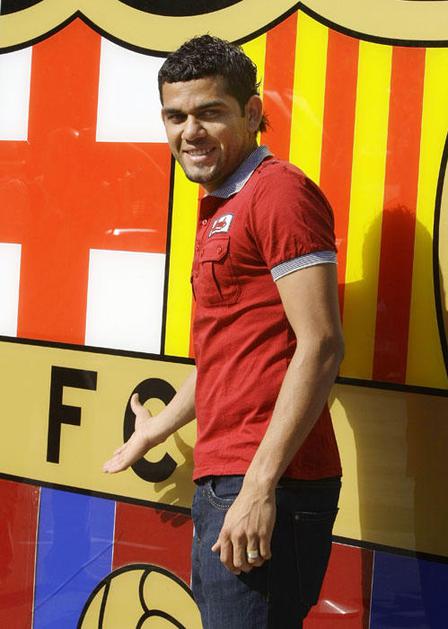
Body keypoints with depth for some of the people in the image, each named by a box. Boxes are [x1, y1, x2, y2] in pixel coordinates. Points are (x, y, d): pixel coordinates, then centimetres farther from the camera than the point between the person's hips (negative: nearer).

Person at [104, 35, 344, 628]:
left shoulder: (279, 191, -10)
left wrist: (261, 483, -21)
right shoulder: (219, 211, 19)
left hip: (267, 488, -9)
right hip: (219, 480, 9)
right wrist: (156, 430, 37)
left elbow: (321, 344, -18)